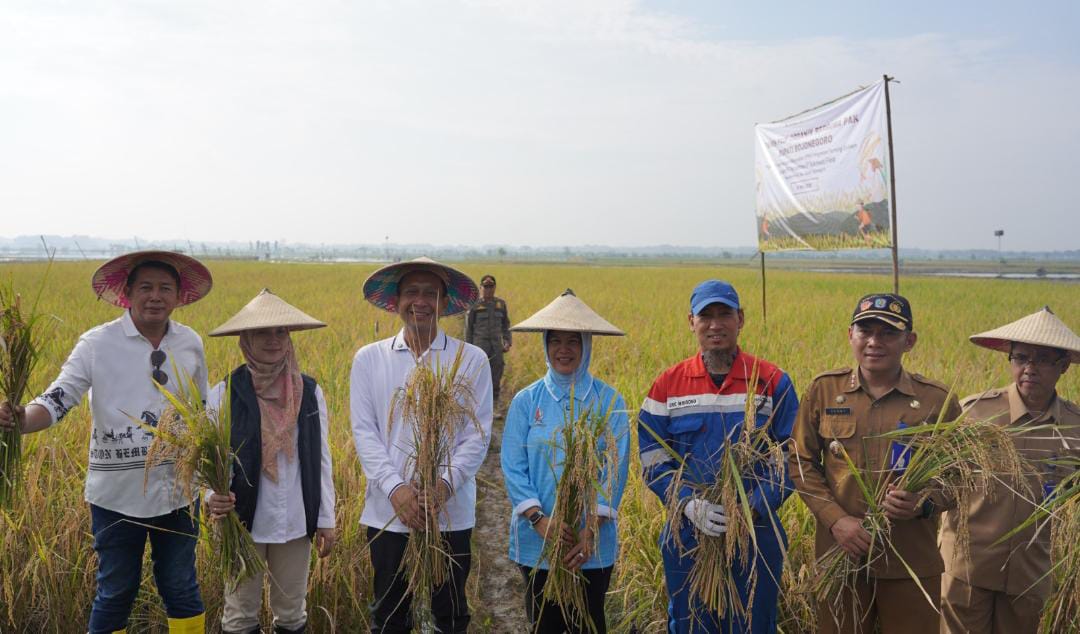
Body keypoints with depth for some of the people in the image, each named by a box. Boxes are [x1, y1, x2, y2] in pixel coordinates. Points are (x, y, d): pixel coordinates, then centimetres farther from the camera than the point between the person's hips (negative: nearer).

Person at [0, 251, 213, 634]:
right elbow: (57, 400, -16)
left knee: (181, 588, 16)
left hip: (178, 493, 3)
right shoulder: (98, 344, -10)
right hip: (119, 495, -2)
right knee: (115, 592, 12)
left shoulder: (191, 344, 1)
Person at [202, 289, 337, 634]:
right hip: (244, 523, -2)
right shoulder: (225, 393, -8)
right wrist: (213, 496, -28)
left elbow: (321, 459, 4)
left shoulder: (309, 392, -1)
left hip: (296, 523, 2)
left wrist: (326, 518, 5)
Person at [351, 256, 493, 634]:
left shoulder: (472, 360, -1)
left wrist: (446, 484, -18)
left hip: (452, 512, 0)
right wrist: (395, 488, -15)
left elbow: (478, 434, -3)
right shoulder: (368, 359, 2)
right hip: (386, 511, 1)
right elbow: (364, 431, -2)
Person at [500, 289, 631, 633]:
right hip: (537, 541, 1)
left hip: (593, 543, -1)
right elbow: (512, 467, -5)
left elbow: (616, 468, -9)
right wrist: (538, 519, -19)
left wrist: (592, 529, -18)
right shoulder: (526, 401, -2)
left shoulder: (609, 401, -4)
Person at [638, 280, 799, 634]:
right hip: (687, 536, 1)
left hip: (757, 536, -1)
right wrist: (690, 505, -17)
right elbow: (653, 462, 0)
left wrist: (754, 508, -16)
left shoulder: (773, 382, -3)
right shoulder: (667, 386, 1)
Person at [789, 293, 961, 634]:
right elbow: (801, 462, 2)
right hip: (840, 554, 1)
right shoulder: (823, 389, 0)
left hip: (913, 562, -1)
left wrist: (924, 505, -17)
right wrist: (835, 519, -11)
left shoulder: (937, 399, -3)